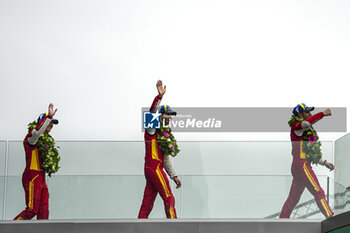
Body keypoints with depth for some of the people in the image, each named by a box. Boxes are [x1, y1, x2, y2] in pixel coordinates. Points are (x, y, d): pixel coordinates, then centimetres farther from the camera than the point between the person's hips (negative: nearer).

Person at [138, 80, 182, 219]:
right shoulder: (152, 129, -1)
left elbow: (165, 158, 27)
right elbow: (152, 113, -24)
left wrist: (174, 176, 25)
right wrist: (159, 96, -36)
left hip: (150, 170, 9)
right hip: (154, 169, -9)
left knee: (148, 202, 6)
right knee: (169, 199, -7)